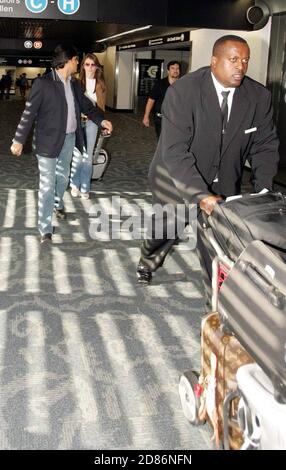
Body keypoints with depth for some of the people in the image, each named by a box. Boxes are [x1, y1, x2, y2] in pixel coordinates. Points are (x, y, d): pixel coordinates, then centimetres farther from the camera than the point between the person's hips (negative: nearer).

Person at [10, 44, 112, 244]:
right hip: (49, 140, -6)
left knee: (63, 177, 23)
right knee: (47, 184, -4)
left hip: (69, 138, 7)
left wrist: (102, 120, -7)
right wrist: (19, 140, -13)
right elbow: (29, 113, -12)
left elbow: (87, 105, 12)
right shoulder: (43, 83, -15)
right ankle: (45, 229, 3)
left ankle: (58, 204, 49)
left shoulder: (75, 84, 6)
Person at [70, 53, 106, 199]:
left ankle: (85, 187, 15)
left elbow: (101, 105, 9)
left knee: (88, 156, 7)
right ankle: (75, 185, 17)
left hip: (92, 121, 2)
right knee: (78, 155, 0)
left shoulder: (100, 84, 4)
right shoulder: (76, 81, -4)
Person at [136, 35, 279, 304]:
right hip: (178, 179, -1)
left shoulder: (259, 97, -11)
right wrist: (201, 195, -37)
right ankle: (148, 261, 53)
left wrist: (263, 191, -16)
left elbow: (265, 146, -2)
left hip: (223, 185, 2)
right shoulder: (182, 91, -23)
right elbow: (174, 151, -28)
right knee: (163, 230, 19)